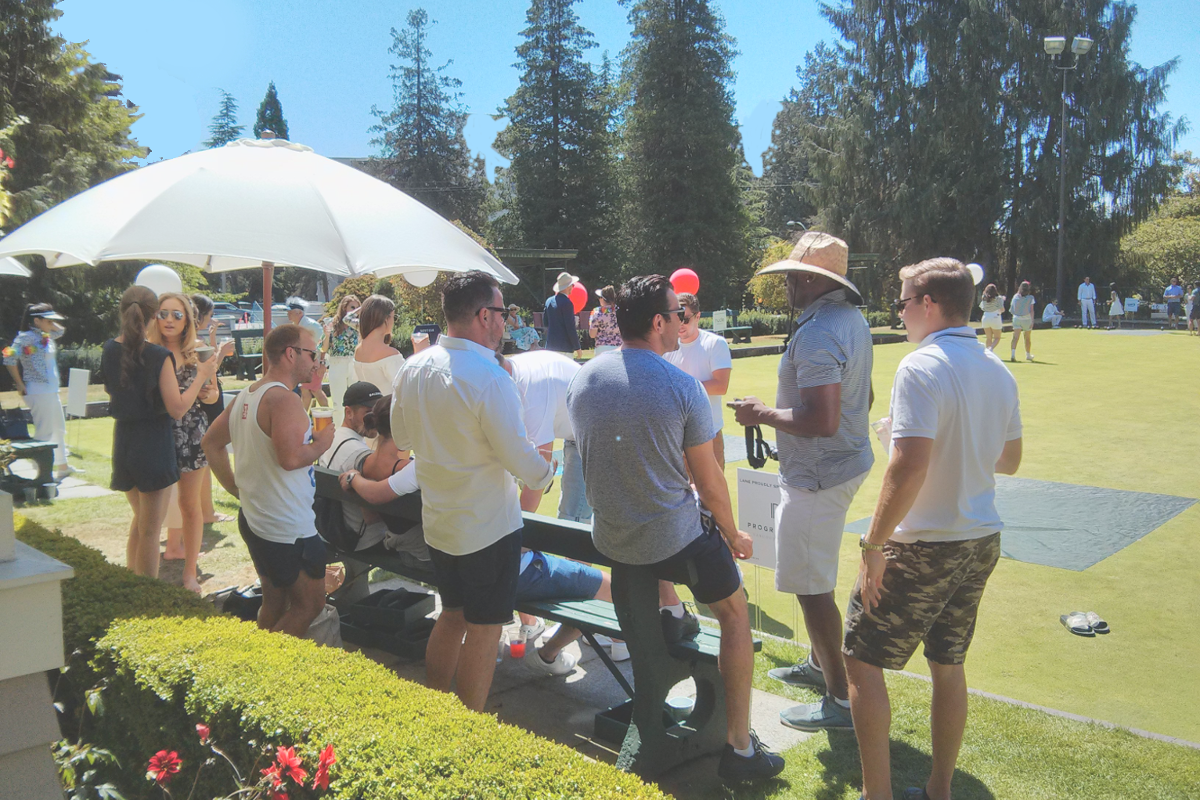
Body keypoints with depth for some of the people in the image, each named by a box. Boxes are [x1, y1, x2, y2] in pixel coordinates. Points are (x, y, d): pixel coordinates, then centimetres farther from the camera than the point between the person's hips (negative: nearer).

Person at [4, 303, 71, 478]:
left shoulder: (46, 336, 10)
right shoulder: (27, 337, -14)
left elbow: (60, 330, 30)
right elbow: (10, 359, -22)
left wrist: (49, 323, 9)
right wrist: (20, 385, -16)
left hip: (52, 391, 10)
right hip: (39, 392, -10)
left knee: (59, 429, 21)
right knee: (44, 432, -7)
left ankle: (62, 466, 35)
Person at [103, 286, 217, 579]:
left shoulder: (109, 351, 0)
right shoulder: (158, 356, -18)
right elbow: (177, 409, -20)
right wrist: (202, 375, -10)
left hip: (123, 442, 6)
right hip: (154, 444, -6)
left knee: (140, 517, 25)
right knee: (150, 529, 4)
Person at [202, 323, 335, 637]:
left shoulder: (246, 394, 9)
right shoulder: (283, 398, -20)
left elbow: (211, 441, 18)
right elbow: (291, 458, -31)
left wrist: (237, 488, 17)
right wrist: (321, 443, -12)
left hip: (253, 518, 10)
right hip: (289, 529, -10)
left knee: (274, 603, 21)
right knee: (309, 604, 3)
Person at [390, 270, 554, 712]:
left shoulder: (413, 368, -1)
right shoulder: (490, 378, -24)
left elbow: (401, 436, 12)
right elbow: (518, 456, -21)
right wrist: (546, 472, 0)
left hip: (437, 521, 7)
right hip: (488, 526, -7)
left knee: (452, 615, 23)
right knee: (484, 630, 7)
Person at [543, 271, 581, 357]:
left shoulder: (549, 301, 10)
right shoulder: (567, 303, -13)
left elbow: (545, 322, 17)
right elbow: (571, 328, -14)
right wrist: (577, 348, -9)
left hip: (550, 345, 8)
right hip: (564, 347, -8)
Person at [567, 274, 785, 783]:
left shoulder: (582, 380, -3)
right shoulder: (683, 388, -17)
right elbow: (708, 483, -11)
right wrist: (733, 536, 7)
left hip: (608, 538, 5)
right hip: (675, 539, -5)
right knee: (735, 613, 15)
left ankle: (665, 620, 48)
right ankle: (739, 747, 17)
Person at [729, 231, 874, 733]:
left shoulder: (816, 334, -25)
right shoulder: (853, 318, 8)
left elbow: (822, 421, -32)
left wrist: (764, 414, -19)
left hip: (817, 476, -11)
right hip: (849, 461, 11)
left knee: (811, 587, 0)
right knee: (815, 577, 24)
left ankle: (840, 699, 11)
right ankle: (819, 664, 41)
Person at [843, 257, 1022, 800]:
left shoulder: (922, 367, -19)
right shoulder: (997, 370, 6)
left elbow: (909, 469, -27)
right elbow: (1009, 460, 17)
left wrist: (873, 544, -19)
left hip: (922, 548, -8)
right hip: (982, 541, 8)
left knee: (861, 659, 5)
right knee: (948, 665, 17)